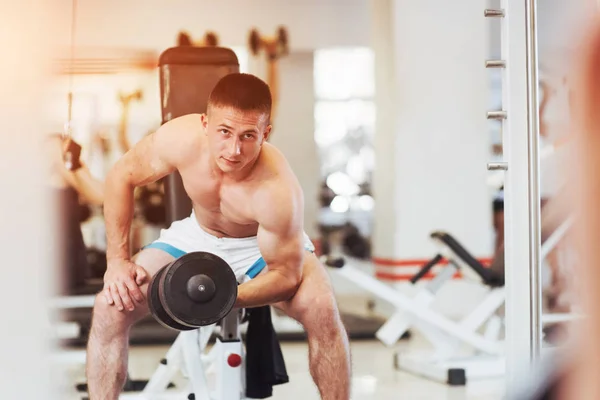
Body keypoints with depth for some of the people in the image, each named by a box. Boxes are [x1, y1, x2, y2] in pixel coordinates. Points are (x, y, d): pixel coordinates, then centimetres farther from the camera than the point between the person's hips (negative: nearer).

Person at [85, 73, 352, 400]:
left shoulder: (278, 189, -37)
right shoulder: (181, 138, -29)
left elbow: (286, 274, -24)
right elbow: (121, 177, -10)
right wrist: (118, 260, -13)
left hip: (265, 245, -3)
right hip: (196, 237, 3)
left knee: (321, 309, -32)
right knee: (110, 308, -16)